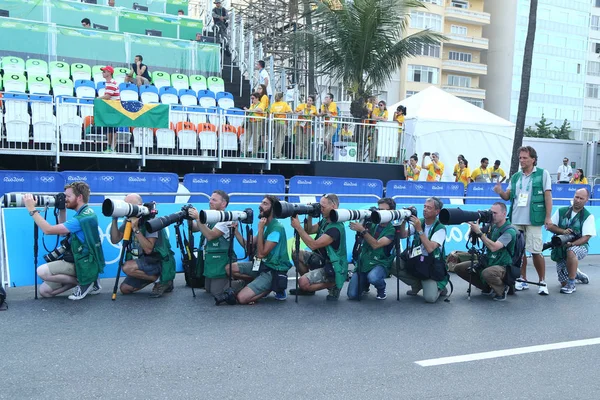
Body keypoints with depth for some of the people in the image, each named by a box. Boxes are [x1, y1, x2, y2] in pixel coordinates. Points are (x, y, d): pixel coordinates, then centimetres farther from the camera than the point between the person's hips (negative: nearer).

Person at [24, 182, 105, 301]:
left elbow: (48, 230, -23)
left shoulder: (84, 217, -23)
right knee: (44, 291, 7)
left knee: (42, 271, -20)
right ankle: (87, 280, 11)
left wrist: (32, 209, -16)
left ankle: (84, 282, -6)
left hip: (84, 264, -9)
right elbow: (63, 232, 18)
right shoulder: (84, 213, 10)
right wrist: (62, 210, 8)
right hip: (81, 261, 9)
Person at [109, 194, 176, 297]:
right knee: (125, 289, 2)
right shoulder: (128, 221, 3)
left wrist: (135, 228, -32)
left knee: (127, 267, -28)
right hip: (143, 263, 8)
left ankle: (164, 281, -11)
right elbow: (115, 240, -2)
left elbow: (148, 249, -28)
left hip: (159, 262, -8)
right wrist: (115, 220, -12)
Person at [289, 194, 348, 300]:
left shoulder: (336, 228, -26)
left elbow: (313, 245, -30)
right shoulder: (325, 220, 3)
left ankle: (333, 285, -1)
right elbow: (308, 231, 9)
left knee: (303, 282, -22)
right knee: (297, 254, 6)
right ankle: (307, 287, 14)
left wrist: (298, 227, -28)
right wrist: (310, 216, -6)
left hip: (333, 269, -10)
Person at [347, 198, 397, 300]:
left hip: (380, 264, -4)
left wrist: (362, 230, -28)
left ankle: (381, 289, -3)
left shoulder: (392, 229, -7)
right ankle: (365, 284, 24)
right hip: (363, 262, 4)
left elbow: (375, 245, -19)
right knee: (352, 295, -10)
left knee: (372, 277, -39)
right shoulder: (372, 224, 9)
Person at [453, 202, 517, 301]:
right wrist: (474, 227, -11)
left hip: (502, 266, -8)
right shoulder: (492, 227, 7)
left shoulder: (510, 231, -16)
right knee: (459, 268, -4)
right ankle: (487, 287, 10)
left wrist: (479, 232, -27)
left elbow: (494, 247, -30)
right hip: (486, 262, 8)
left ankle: (502, 289, -6)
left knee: (487, 273, -41)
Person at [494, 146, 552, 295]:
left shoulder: (543, 174, 1)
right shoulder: (515, 177, 13)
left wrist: (548, 217, -8)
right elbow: (508, 196, 12)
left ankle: (542, 282, 10)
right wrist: (500, 192, -11)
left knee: (536, 252, -4)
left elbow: (548, 196, -2)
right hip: (516, 220, 5)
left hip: (533, 220, -4)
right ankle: (522, 280, 19)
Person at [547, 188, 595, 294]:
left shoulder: (588, 216, -5)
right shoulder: (561, 211, 3)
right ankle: (576, 273, 37)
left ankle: (571, 285, -27)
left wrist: (572, 244, -30)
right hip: (561, 248, 3)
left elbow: (586, 237, -13)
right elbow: (550, 226, 1)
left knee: (571, 251, -41)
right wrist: (563, 231, -17)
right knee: (563, 283, -1)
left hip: (579, 246, -3)